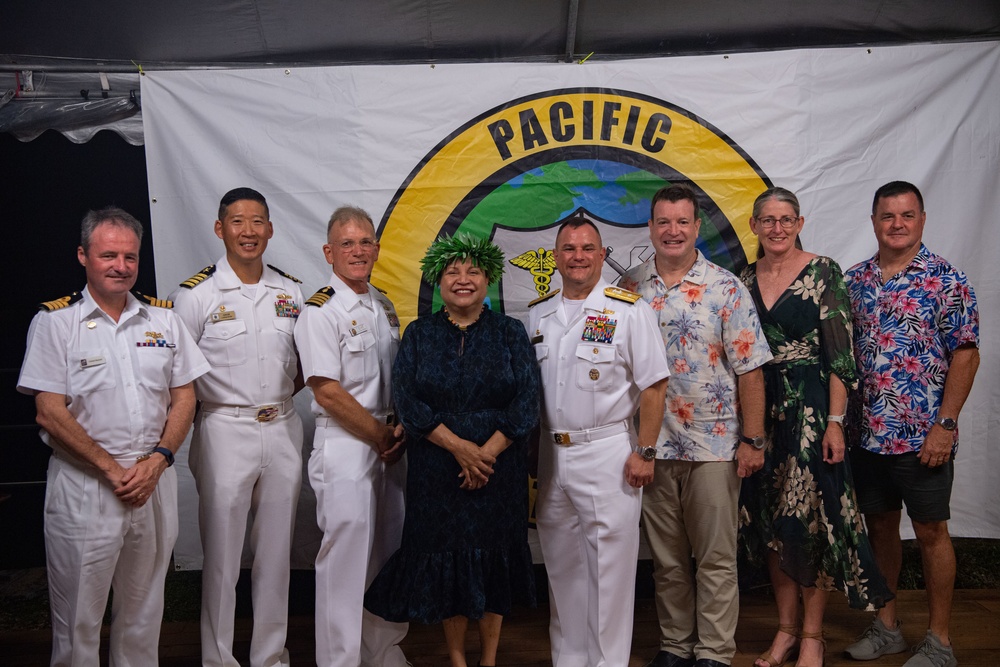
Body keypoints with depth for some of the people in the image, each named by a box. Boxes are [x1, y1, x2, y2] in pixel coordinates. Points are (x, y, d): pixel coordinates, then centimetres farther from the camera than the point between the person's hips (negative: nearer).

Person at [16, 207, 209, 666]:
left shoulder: (163, 319, 7)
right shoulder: (55, 321, -3)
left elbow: (184, 397, 8)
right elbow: (51, 415, -8)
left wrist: (156, 461, -6)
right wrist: (113, 469, -12)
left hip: (154, 481, 4)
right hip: (83, 485, -3)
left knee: (143, 609, 14)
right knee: (78, 614, 6)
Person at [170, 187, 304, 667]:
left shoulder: (291, 291, 7)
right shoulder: (196, 294, -5)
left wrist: (281, 394, 3)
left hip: (283, 430, 4)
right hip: (225, 433, -4)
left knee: (275, 552, 13)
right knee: (221, 554, 4)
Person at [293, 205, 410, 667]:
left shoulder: (384, 307, 12)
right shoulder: (320, 311, -10)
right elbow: (327, 390, -16)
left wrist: (400, 427, 1)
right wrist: (380, 435, -10)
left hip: (387, 446, 7)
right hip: (344, 448, -7)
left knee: (389, 555, 14)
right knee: (346, 557, -1)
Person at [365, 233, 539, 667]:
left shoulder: (510, 333, 3)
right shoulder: (419, 334, 5)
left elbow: (526, 403, -5)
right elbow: (406, 400, -6)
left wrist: (487, 452, -15)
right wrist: (459, 447, -16)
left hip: (499, 467, 0)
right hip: (436, 471, 0)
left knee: (493, 555, 7)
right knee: (445, 555, 5)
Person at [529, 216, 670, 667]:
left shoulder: (628, 310, -5)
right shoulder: (537, 315, 10)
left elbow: (653, 385, -7)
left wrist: (644, 452, -12)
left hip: (608, 455, -5)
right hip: (550, 456, 5)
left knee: (609, 566, 1)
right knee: (561, 566, 14)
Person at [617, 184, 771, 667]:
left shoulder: (725, 289, -4)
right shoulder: (630, 288, 4)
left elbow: (750, 370, -5)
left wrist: (752, 440, -9)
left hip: (714, 444, -3)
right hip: (651, 443, 3)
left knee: (716, 557, 6)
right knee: (665, 557, 14)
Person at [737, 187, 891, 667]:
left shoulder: (823, 272, -5)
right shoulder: (745, 280, 9)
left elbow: (841, 353, -9)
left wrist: (835, 420, -14)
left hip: (810, 408, -5)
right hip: (759, 410, 5)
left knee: (810, 518, -1)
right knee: (770, 523, 10)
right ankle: (786, 628, 24)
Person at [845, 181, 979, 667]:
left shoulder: (945, 280, -6)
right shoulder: (854, 281, 7)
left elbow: (965, 354, -9)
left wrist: (946, 424, -14)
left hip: (923, 435, -4)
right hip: (866, 433, 5)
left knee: (930, 532, 6)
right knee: (880, 527, 14)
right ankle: (886, 625, 29)